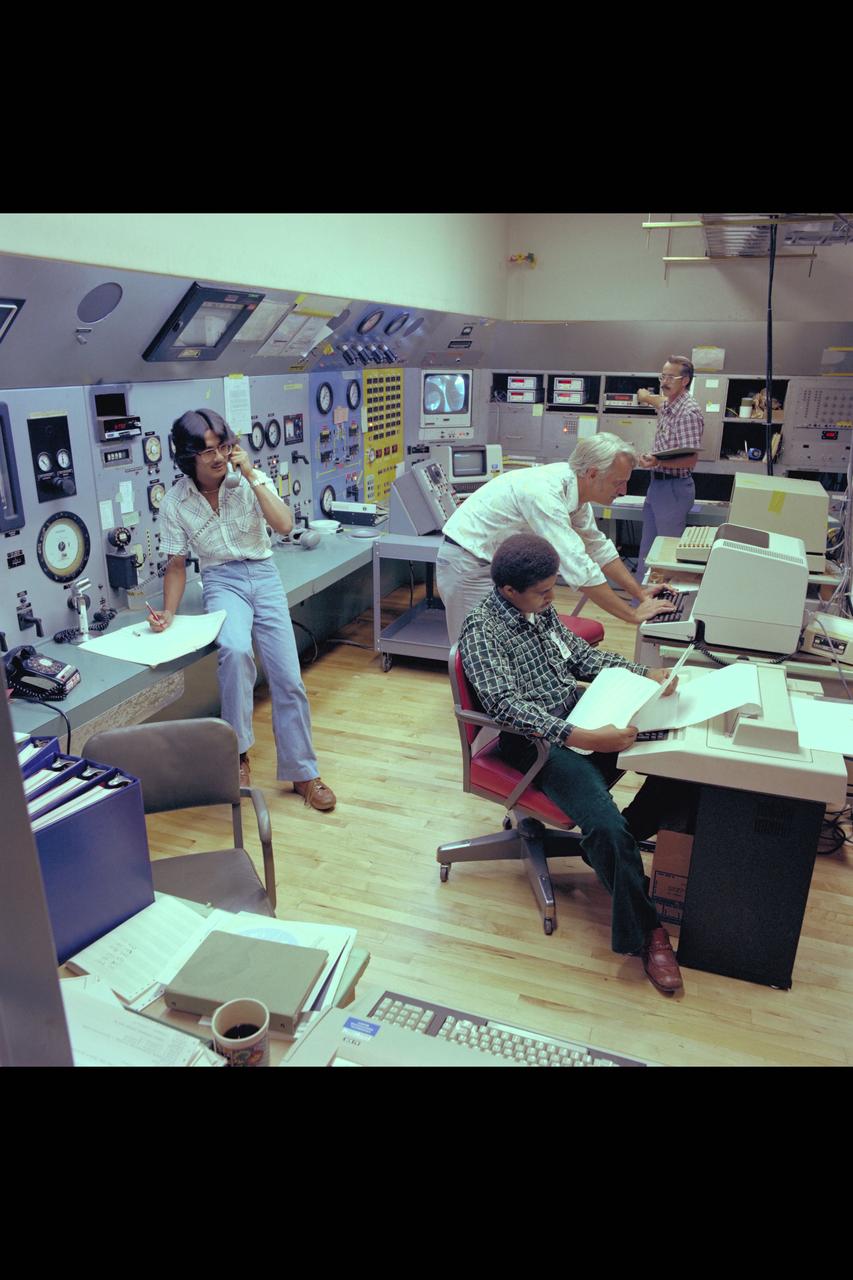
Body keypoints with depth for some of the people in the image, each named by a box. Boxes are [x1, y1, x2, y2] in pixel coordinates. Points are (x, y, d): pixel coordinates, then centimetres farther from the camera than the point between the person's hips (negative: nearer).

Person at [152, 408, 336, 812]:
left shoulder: (251, 480, -3)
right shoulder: (175, 502, -2)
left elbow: (284, 524, -17)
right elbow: (177, 565, 4)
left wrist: (250, 474, -19)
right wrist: (167, 615, -9)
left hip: (264, 576, 1)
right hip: (222, 581, -1)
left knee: (288, 679, -3)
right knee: (235, 650, -35)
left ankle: (303, 774, 13)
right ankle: (238, 752, -16)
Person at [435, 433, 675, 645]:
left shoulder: (574, 486, -3)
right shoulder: (545, 493, -31)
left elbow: (598, 547, 9)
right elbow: (579, 568, -33)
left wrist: (639, 592, 5)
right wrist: (633, 614, -26)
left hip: (497, 562, 9)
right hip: (469, 565, -9)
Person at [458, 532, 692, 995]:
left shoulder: (540, 608, 6)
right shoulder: (482, 632, -19)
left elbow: (581, 655, 16)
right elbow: (507, 706, -30)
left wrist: (645, 674, 2)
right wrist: (582, 739, -40)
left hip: (580, 719, 8)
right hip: (539, 743, -8)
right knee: (606, 824, -27)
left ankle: (609, 847, 11)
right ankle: (645, 933, -5)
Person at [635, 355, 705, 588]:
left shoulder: (688, 412, -17)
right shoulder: (668, 405, 10)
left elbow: (691, 459, -22)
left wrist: (658, 462, -35)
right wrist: (646, 396, 55)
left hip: (674, 487, -9)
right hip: (657, 484, 9)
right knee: (647, 550, 12)